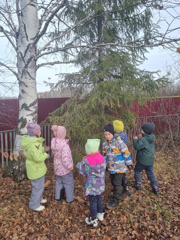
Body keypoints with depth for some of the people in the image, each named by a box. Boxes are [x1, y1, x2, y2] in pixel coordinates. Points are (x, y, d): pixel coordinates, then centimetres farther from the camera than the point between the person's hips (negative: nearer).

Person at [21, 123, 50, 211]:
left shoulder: (30, 140, -1)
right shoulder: (33, 144, -31)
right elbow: (38, 158, -34)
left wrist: (44, 149, 4)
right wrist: (46, 155, -16)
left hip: (35, 166, 9)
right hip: (36, 169, -9)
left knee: (40, 184, 26)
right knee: (38, 187, 9)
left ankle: (38, 198, 44)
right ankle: (34, 205, 28)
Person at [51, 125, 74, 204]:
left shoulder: (54, 142, -9)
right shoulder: (64, 145, -32)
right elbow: (65, 159, -32)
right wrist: (70, 167, -17)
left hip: (57, 167, 7)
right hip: (65, 168, -7)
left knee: (59, 182, 26)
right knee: (68, 183, 14)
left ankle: (57, 197, 42)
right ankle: (69, 199, 30)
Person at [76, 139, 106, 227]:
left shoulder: (87, 161, -26)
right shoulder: (101, 158, -10)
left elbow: (83, 172, -15)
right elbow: (103, 168, 3)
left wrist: (81, 163, 1)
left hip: (91, 185, -6)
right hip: (100, 184, 6)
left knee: (93, 201, 10)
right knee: (99, 198, 24)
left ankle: (93, 220, 26)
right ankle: (100, 214, 43)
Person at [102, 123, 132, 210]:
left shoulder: (119, 142, -21)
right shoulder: (105, 143, 1)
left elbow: (126, 152, -14)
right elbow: (105, 154, 14)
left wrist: (128, 163, -6)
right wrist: (105, 164, 20)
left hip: (119, 167, -6)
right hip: (111, 167, 7)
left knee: (117, 183, 1)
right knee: (113, 182, 18)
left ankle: (115, 201, 13)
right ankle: (116, 195, 39)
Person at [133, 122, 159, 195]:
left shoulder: (143, 139, -26)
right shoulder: (152, 138, -1)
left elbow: (137, 147, -28)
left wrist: (135, 139, -14)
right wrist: (141, 137, 0)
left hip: (142, 161, -7)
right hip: (150, 160, 7)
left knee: (137, 171, 18)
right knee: (150, 173, 20)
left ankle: (138, 185, 24)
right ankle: (156, 188, 22)